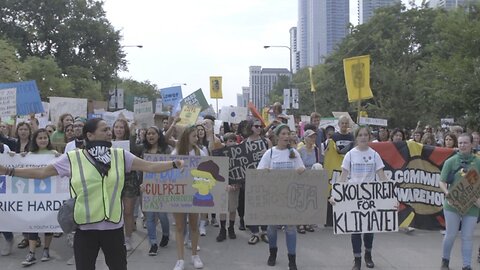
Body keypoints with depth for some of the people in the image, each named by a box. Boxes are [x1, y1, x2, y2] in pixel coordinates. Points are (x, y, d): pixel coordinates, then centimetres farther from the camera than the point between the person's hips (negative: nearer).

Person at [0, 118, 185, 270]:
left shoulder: (120, 155, 0)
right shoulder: (73, 158, -4)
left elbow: (150, 166, -1)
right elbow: (41, 172, 0)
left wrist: (174, 164, -12)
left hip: (113, 226, 1)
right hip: (85, 227, -1)